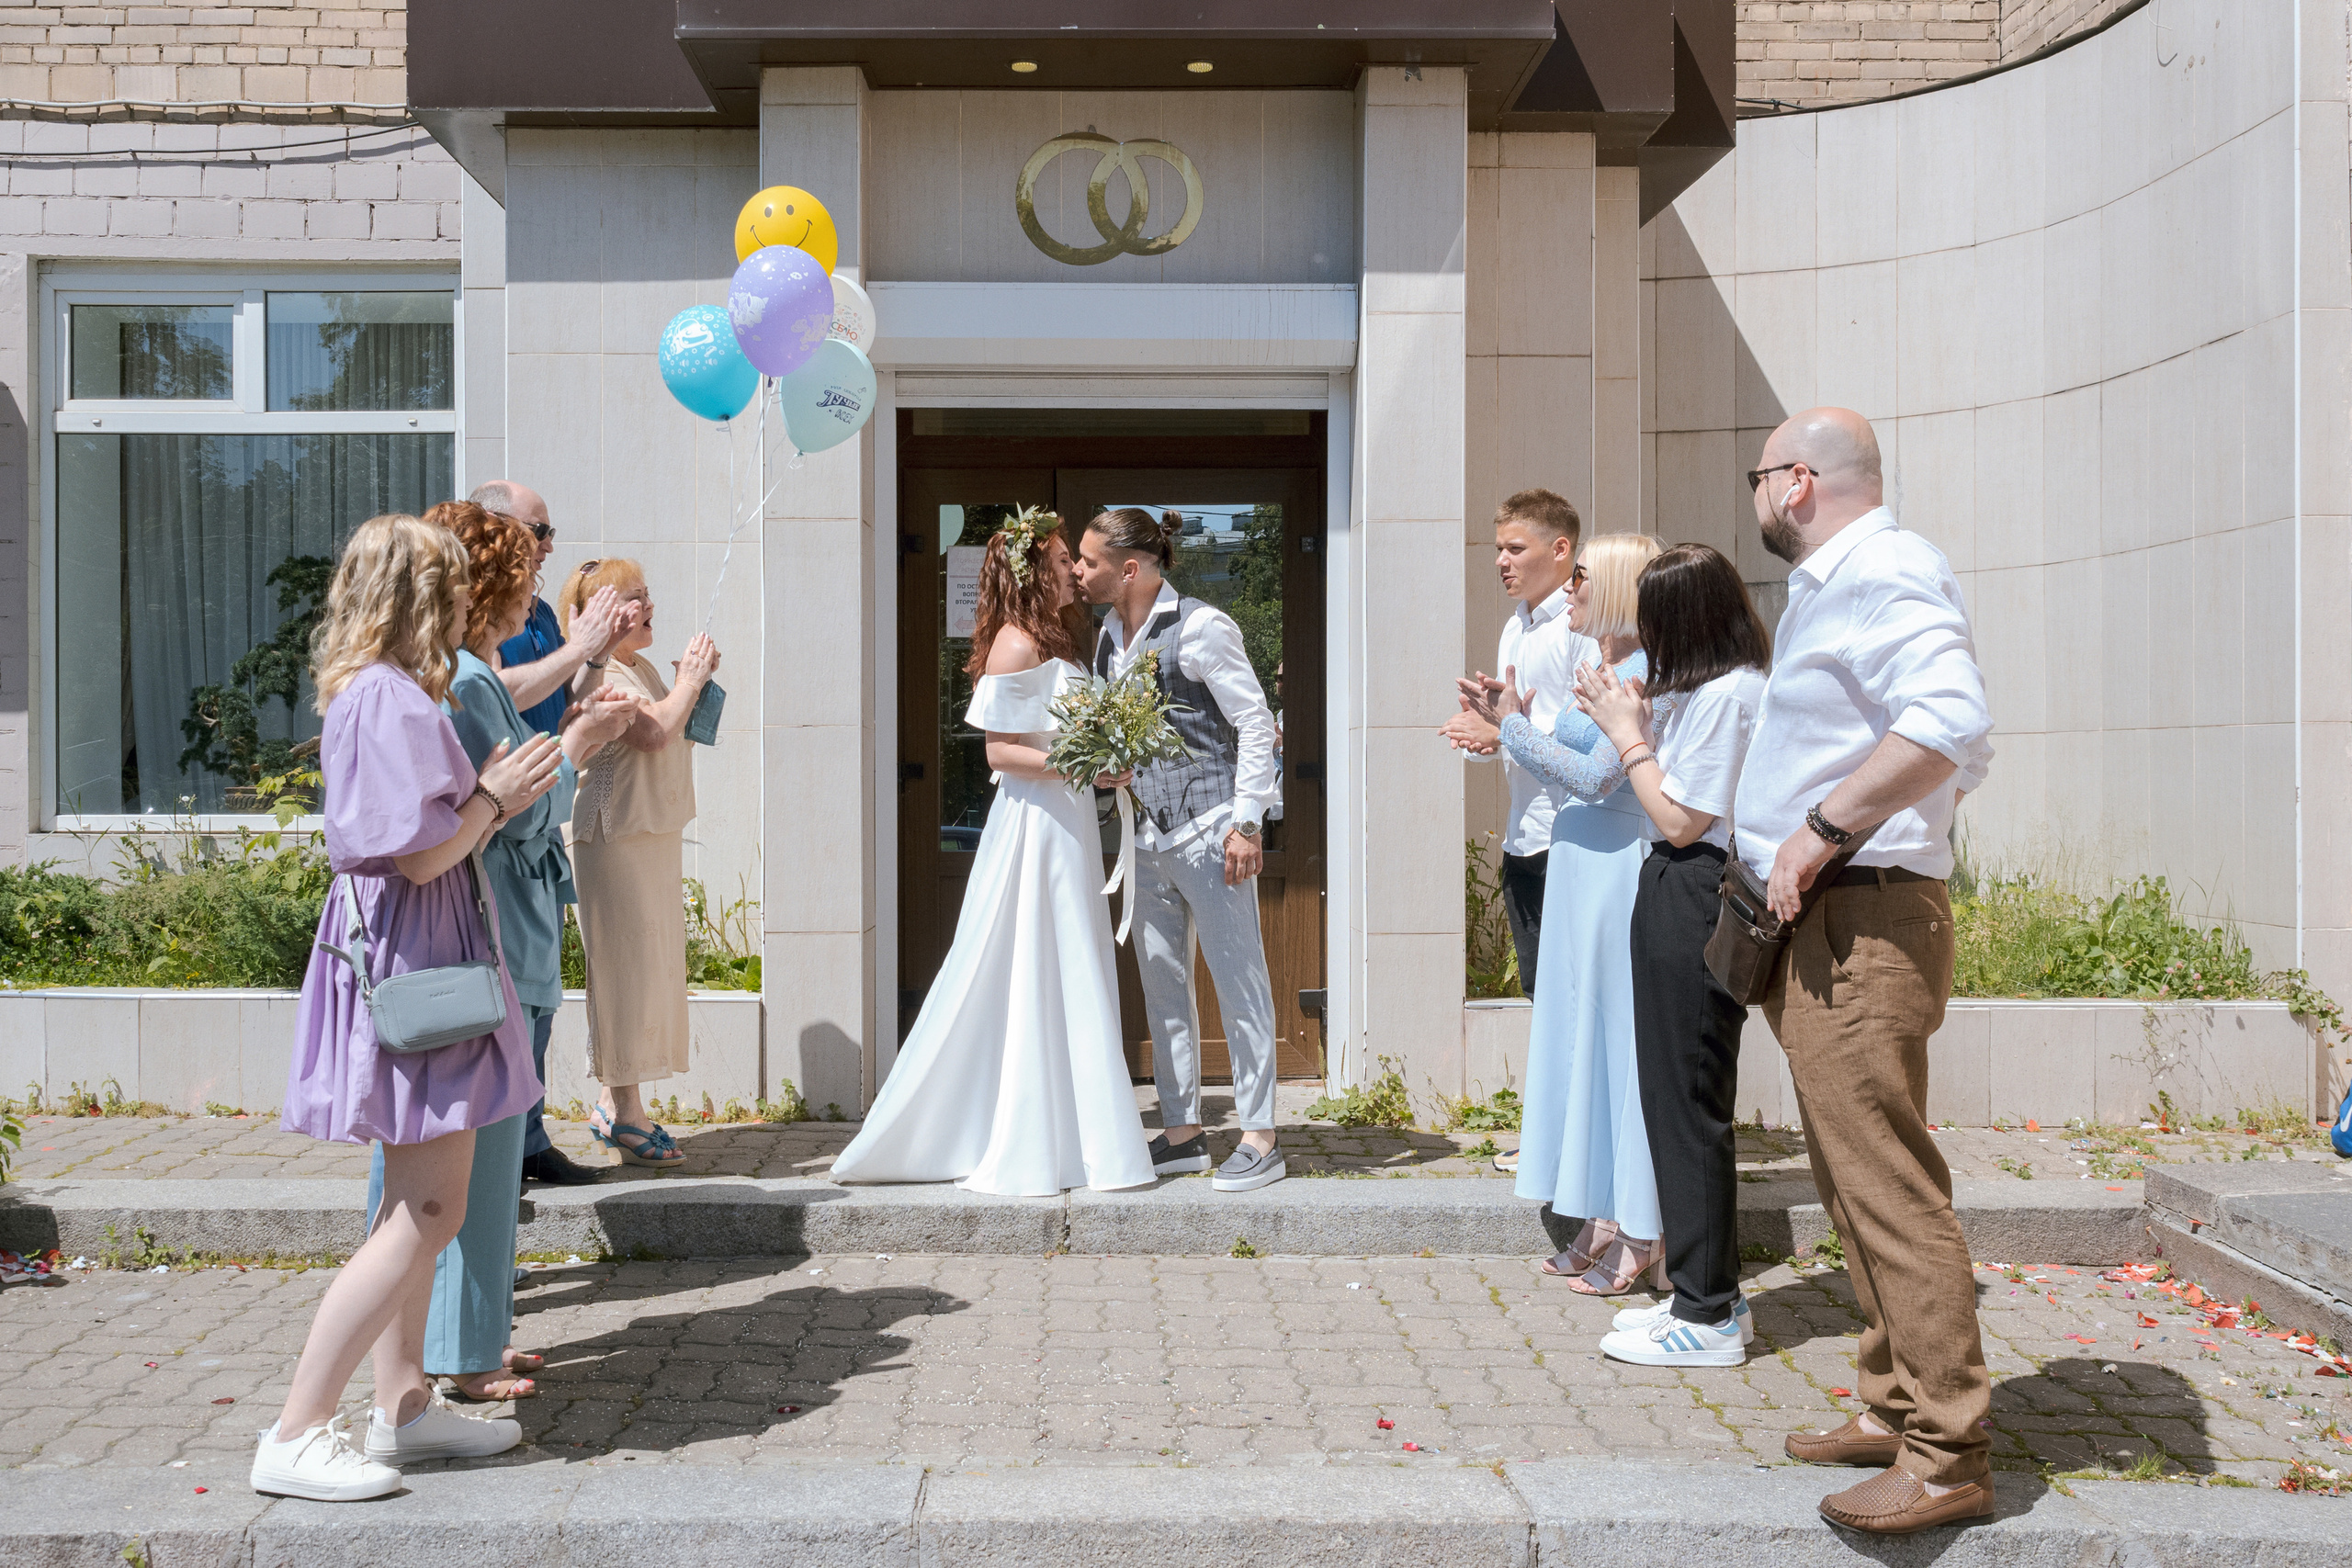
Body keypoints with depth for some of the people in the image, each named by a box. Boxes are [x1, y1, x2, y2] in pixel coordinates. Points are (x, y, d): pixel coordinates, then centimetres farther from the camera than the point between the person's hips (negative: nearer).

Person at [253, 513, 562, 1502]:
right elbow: (421, 854, -22)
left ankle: (403, 1403, 24)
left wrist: (493, 792, 14)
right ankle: (295, 1436, -3)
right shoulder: (392, 697, -17)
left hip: (408, 955, 11)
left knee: (415, 1204, 16)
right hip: (411, 957, -11)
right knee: (429, 1212, -9)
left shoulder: (375, 693, 15)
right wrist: (495, 799, -7)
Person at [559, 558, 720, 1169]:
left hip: (654, 833, 10)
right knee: (626, 964, -6)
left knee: (647, 964, 12)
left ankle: (613, 1105, 21)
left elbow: (682, 732, 26)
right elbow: (654, 732, -25)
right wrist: (689, 681, -11)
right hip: (615, 837, -10)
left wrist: (695, 682, 11)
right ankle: (625, 1111, 1)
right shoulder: (597, 674, -14)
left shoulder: (643, 669, 17)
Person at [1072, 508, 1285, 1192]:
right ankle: (1182, 1130, 21)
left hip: (1209, 828, -8)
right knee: (1161, 982, 11)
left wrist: (1247, 821, -15)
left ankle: (1260, 1139, 6)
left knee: (1238, 977, -1)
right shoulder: (1109, 636, 11)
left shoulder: (1200, 628, -11)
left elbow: (1256, 723, -11)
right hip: (1150, 831, 8)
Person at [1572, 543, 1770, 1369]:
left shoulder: (1729, 693, -16)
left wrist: (1627, 732, -8)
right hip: (1677, 897, 10)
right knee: (1677, 1097, 14)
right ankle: (1707, 1293, 24)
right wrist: (1633, 721, 13)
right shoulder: (1713, 689, 15)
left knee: (1688, 1101, -4)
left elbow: (1681, 819, -16)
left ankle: (1708, 1317, 5)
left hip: (1693, 900, -10)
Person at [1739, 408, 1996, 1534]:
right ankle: (1895, 1408, 24)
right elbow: (1964, 756, 24)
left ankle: (1949, 1457, -3)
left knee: (1886, 1185, -9)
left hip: (1861, 925, -11)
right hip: (1824, 922, 11)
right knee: (1854, 1180, 15)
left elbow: (1950, 722, -29)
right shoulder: (1836, 584, 20)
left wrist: (1823, 829, -24)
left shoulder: (1881, 571, -12)